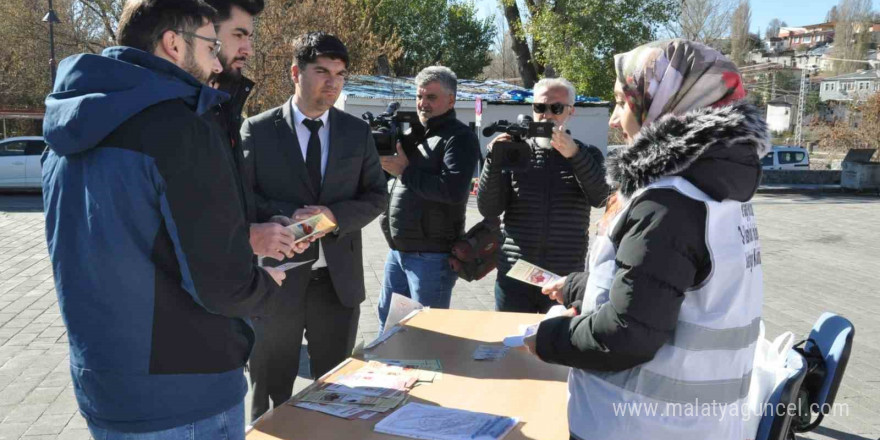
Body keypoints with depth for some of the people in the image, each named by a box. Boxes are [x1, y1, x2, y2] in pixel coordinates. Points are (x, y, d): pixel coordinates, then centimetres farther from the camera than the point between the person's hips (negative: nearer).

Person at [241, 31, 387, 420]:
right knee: (270, 393, 13)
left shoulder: (357, 132, 5)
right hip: (276, 277, -2)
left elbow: (376, 196, 5)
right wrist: (286, 216, -20)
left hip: (339, 278, 2)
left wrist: (336, 216, -14)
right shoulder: (257, 130, -3)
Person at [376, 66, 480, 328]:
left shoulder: (460, 138, -10)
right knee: (388, 324, 18)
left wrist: (405, 171, -16)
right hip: (398, 251, 8)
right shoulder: (413, 133, 13)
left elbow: (454, 190, -24)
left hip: (432, 256, -8)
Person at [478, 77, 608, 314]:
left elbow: (600, 198, -13)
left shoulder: (587, 155, 6)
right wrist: (495, 159, -17)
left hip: (566, 279, 0)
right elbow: (489, 210, -3)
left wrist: (575, 153, -28)